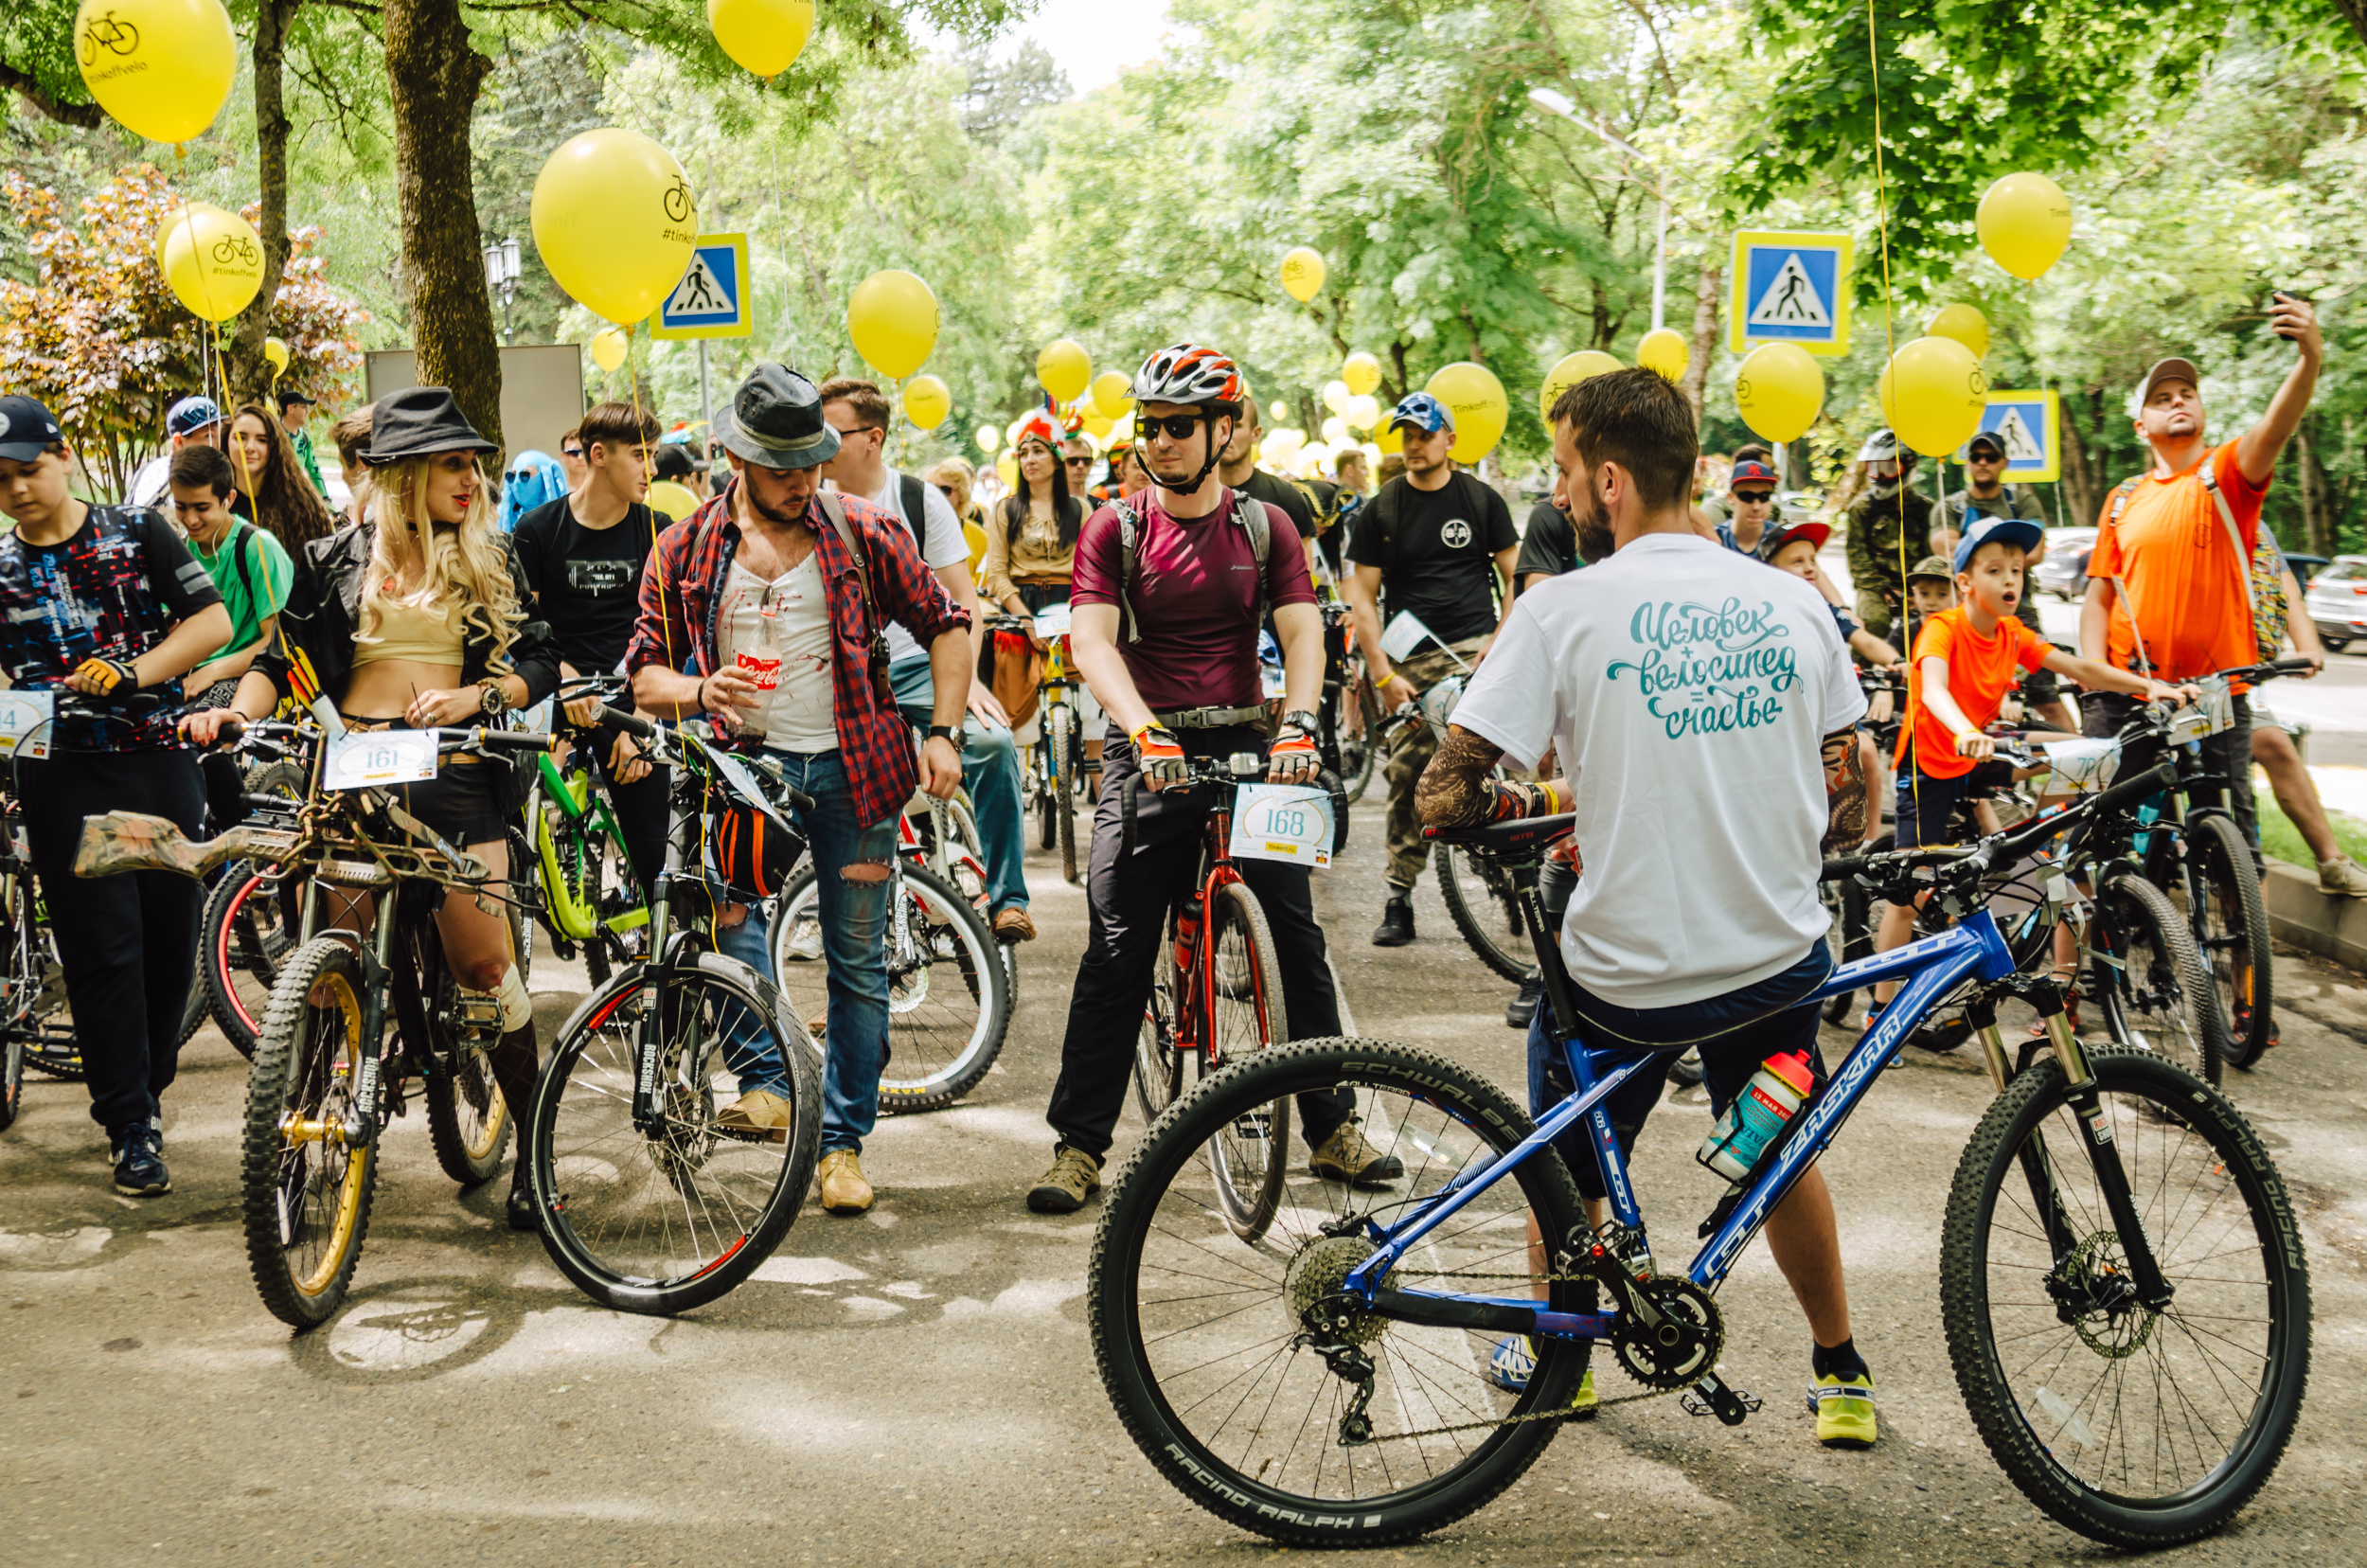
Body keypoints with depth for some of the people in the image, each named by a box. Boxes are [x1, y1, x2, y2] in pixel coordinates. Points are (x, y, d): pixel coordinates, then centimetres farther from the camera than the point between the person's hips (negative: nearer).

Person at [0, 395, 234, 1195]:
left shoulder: (137, 531, 4)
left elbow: (214, 621, -2)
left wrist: (134, 671, -14)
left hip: (158, 761, 1)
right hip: (64, 777, -1)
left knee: (170, 939, 6)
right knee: (102, 950, -4)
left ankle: (147, 1088, 25)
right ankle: (129, 1128, 3)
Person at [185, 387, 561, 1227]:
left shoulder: (491, 560, 11)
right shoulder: (336, 560, 10)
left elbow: (542, 663, 7)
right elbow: (283, 661, 11)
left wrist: (476, 696, -10)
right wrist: (237, 710, -8)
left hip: (455, 775, -1)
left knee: (483, 962, -7)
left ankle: (531, 1143, 4)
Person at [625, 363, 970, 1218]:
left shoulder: (863, 532, 1)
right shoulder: (686, 549, 3)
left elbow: (946, 624, 7)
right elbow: (644, 673, 6)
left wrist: (943, 734, -4)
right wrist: (697, 691, -17)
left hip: (851, 766, 0)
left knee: (858, 960, 4)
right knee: (727, 897, -29)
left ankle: (841, 1141, 15)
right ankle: (767, 1083, -23)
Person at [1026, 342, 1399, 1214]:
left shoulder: (1264, 527, 7)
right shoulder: (1115, 530, 3)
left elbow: (1302, 632, -4)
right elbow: (1092, 638, -11)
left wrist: (1298, 723, -23)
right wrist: (1143, 730, -28)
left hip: (1247, 747, 1)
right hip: (1149, 750, -1)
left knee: (1296, 935, -1)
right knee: (1115, 951, -5)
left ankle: (1332, 1132, 10)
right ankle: (1078, 1146, 1)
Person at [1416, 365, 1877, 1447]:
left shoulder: (1564, 609, -13)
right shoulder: (1793, 602, 0)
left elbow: (1446, 799, -14)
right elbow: (1845, 805, 8)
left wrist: (1540, 799, 6)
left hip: (1626, 975, -3)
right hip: (1781, 961, 4)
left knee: (1567, 1163, 24)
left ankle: (1552, 1353, 39)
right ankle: (1840, 1377, 34)